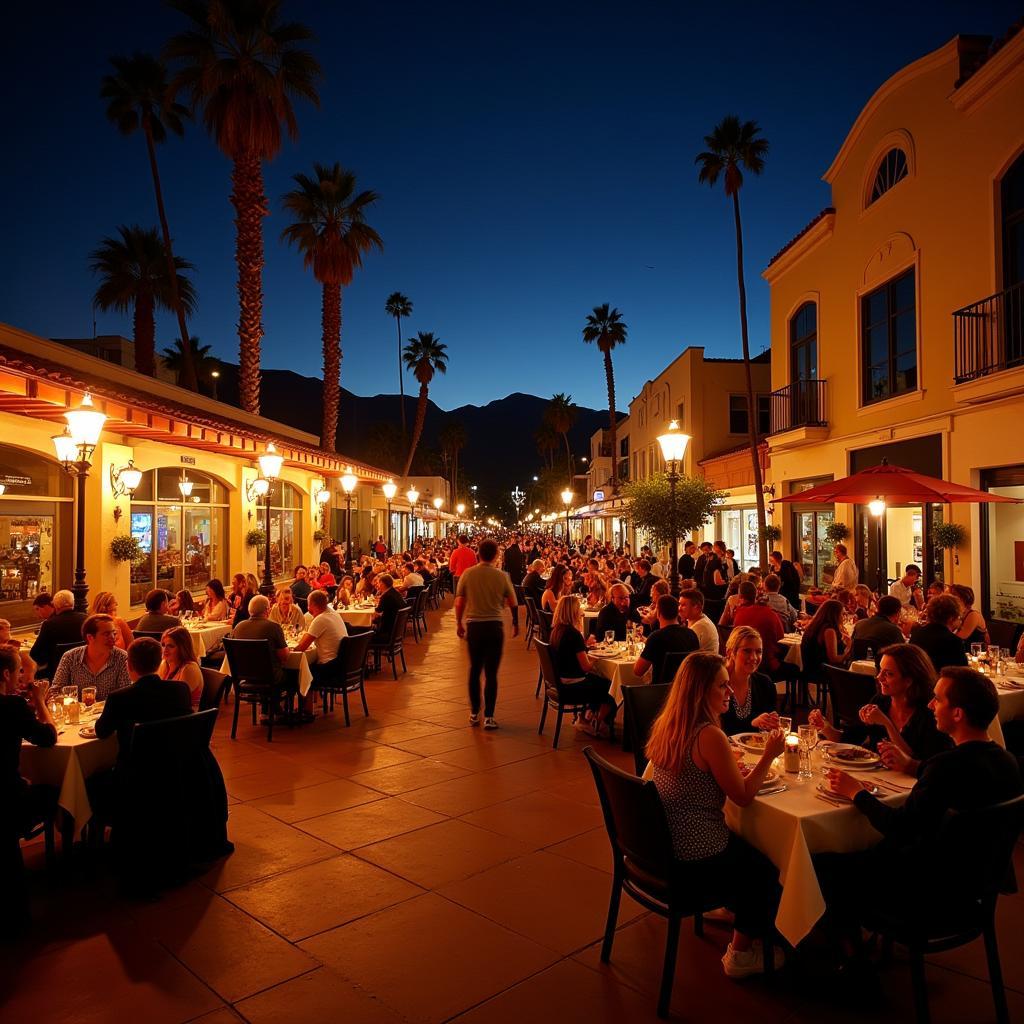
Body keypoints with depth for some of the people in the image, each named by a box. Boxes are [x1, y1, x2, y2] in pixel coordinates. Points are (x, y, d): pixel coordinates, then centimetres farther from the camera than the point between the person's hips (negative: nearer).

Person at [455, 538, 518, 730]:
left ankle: (474, 713, 23)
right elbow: (512, 603, 2)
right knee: (491, 673, 2)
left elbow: (459, 602, -2)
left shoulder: (468, 574, -3)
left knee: (474, 669, 15)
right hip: (495, 626, -1)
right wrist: (515, 624, 18)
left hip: (473, 626, 1)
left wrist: (458, 624, 12)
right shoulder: (501, 576, -4)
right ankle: (488, 717, 3)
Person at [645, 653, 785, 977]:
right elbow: (743, 797, -17)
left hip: (664, 847, 8)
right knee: (766, 871, 20)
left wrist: (731, 772, 9)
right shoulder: (710, 736, -25)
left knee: (751, 851, 29)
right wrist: (769, 755, -8)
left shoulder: (665, 725, 0)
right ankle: (742, 953, 32)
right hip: (698, 861, -8)